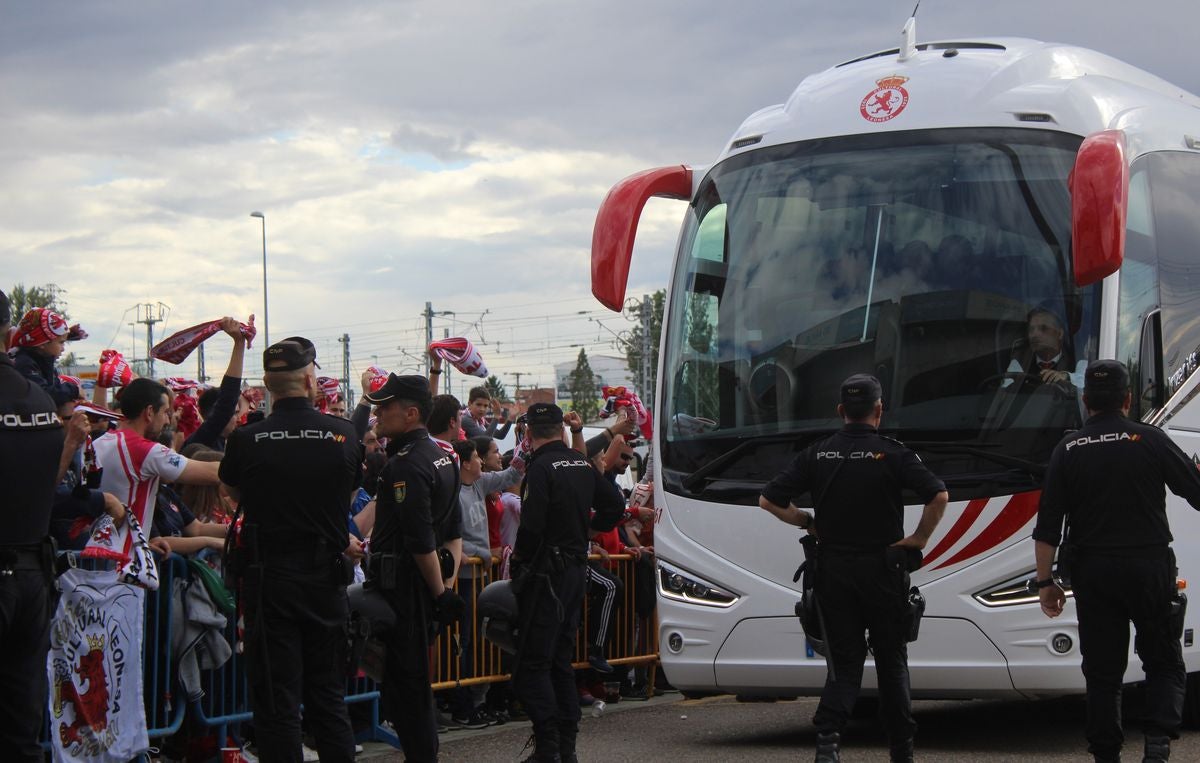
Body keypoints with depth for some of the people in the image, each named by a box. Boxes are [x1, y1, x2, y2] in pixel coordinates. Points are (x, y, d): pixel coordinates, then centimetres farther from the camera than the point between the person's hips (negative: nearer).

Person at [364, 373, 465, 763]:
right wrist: (449, 579, 16)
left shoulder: (406, 465, -19)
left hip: (403, 583, -10)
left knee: (406, 677, -5)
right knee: (416, 675, 15)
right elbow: (453, 529, 17)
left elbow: (420, 540, -22)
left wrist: (440, 591, -16)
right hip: (429, 581, 10)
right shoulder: (441, 454, 13)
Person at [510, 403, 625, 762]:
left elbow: (532, 526, -21)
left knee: (533, 663, -5)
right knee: (561, 659, 15)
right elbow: (614, 505, 16)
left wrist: (518, 555, -6)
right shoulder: (583, 465, 9)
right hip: (577, 567, 8)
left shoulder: (541, 468, -15)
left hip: (546, 571, -8)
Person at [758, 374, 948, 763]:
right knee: (891, 659, 11)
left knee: (844, 661, 6)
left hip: (833, 570, 2)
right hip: (882, 568, -2)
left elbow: (769, 500, 1)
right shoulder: (892, 454, -6)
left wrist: (807, 522, 13)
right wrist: (920, 538, -5)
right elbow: (939, 495, -17)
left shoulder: (817, 454, 2)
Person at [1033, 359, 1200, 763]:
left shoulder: (1068, 449, 1)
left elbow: (1047, 528, 1)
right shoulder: (1151, 441, -6)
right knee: (1164, 662, 10)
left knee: (1102, 672, 10)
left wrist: (1045, 582, 7)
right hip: (1149, 568, -2)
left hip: (1093, 573, 2)